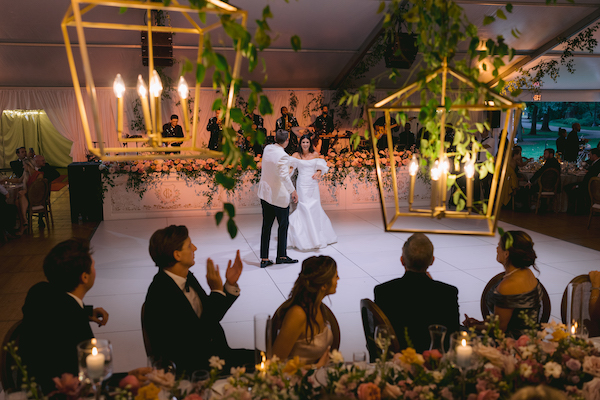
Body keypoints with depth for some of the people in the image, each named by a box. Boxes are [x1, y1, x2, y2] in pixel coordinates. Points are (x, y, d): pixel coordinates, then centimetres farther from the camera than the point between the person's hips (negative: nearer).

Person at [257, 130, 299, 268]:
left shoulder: (267, 149, 3)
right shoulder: (283, 156, -21)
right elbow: (284, 176, -30)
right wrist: (293, 191, -21)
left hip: (265, 193, 7)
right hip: (279, 195, -7)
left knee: (267, 225, 10)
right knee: (283, 225, 10)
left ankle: (264, 259, 12)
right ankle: (281, 256, 20)